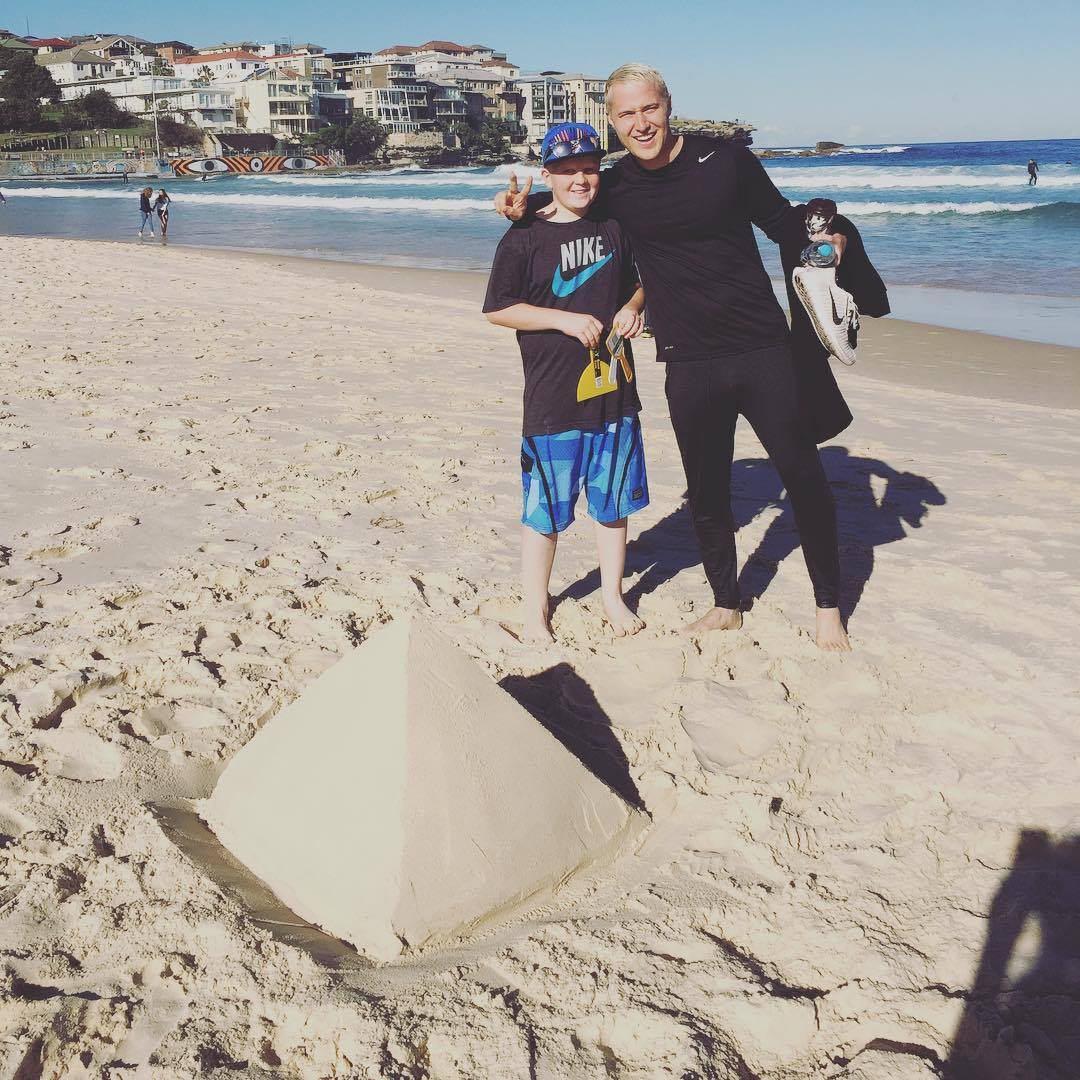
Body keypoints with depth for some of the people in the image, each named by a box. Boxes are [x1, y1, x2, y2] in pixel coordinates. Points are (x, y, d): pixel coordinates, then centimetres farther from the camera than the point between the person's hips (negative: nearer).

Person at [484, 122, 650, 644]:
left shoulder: (613, 228, 8)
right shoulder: (524, 237, -7)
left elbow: (636, 283, 22)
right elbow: (498, 308, -9)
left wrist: (632, 309, 0)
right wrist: (566, 319, -16)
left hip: (614, 390, 5)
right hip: (553, 399, -5)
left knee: (612, 500, 15)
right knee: (545, 505, 3)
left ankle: (612, 595, 32)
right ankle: (534, 606, 19)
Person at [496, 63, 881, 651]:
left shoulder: (727, 160, -5)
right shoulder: (614, 189, 1)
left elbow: (783, 223, 6)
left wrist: (824, 239, -12)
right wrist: (523, 205, 2)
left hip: (762, 349, -2)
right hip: (689, 365, 2)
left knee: (803, 475, 4)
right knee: (706, 492, 11)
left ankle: (828, 605, 21)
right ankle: (725, 605, 31)